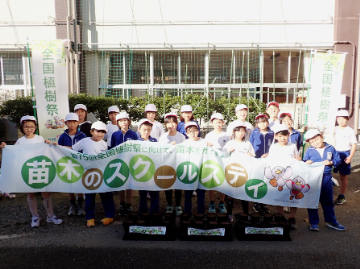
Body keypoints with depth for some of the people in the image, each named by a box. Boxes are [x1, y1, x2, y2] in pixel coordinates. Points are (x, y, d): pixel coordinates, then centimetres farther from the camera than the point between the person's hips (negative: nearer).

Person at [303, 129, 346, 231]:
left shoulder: (330, 148, 2)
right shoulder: (309, 151, -2)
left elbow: (338, 159, 6)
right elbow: (304, 164, 2)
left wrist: (331, 162, -12)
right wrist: (306, 163, -20)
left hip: (327, 178, 2)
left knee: (328, 201, 15)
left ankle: (331, 221, 32)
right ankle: (314, 223, 18)